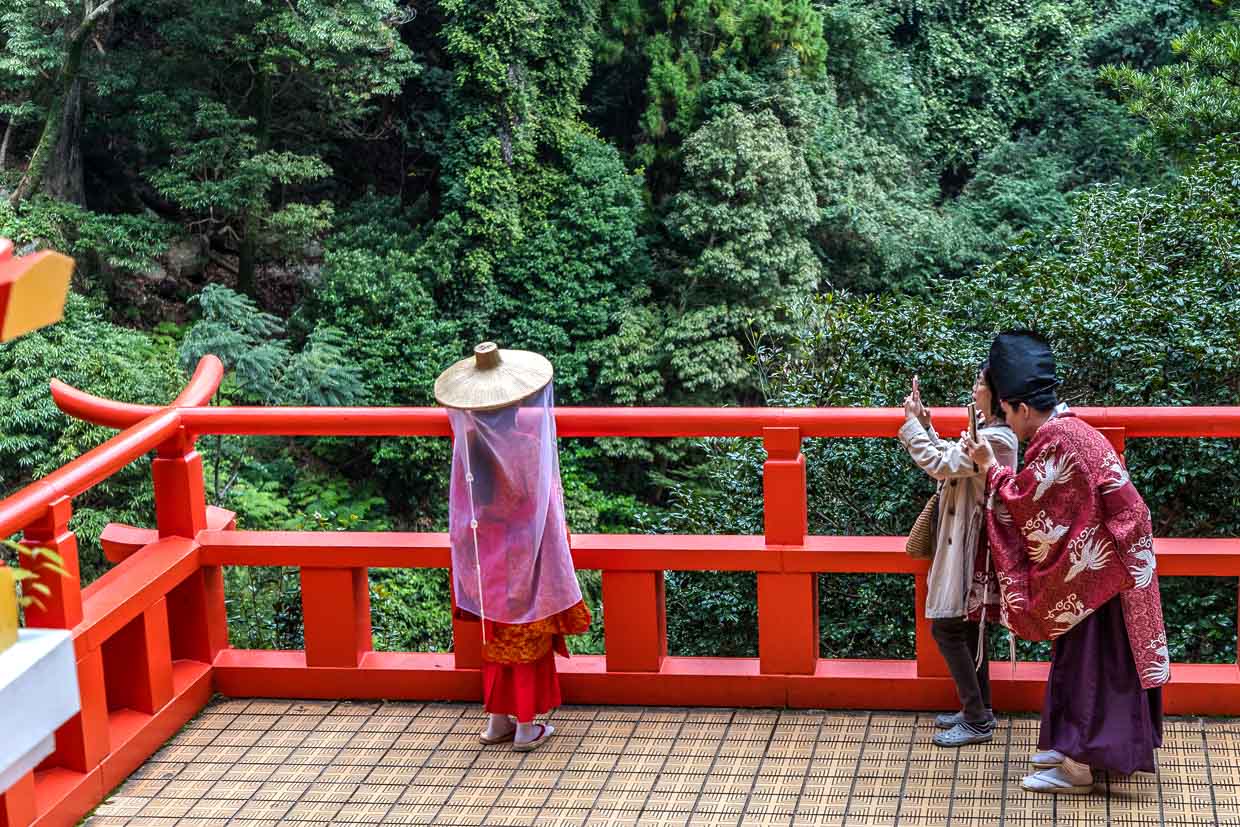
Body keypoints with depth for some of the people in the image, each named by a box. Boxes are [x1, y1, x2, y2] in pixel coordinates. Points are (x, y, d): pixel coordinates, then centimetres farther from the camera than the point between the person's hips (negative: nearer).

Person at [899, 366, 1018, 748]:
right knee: (967, 625, 16)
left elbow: (938, 464, -23)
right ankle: (978, 710, 24)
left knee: (947, 627, -5)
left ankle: (977, 721, 1)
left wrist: (912, 422, -12)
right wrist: (924, 422, 8)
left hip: (971, 544, -10)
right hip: (967, 541, 10)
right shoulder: (987, 430, 9)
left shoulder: (995, 439, -23)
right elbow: (947, 459, 15)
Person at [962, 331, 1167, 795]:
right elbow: (1041, 501, 16)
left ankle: (1077, 768, 3)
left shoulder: (1056, 442, -21)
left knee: (1085, 663, -3)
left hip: (1092, 571, -10)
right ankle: (1079, 747, 26)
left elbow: (1021, 503, -16)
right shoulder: (1069, 429, 10)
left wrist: (990, 467, -3)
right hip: (1095, 562, 10)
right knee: (1088, 661, 16)